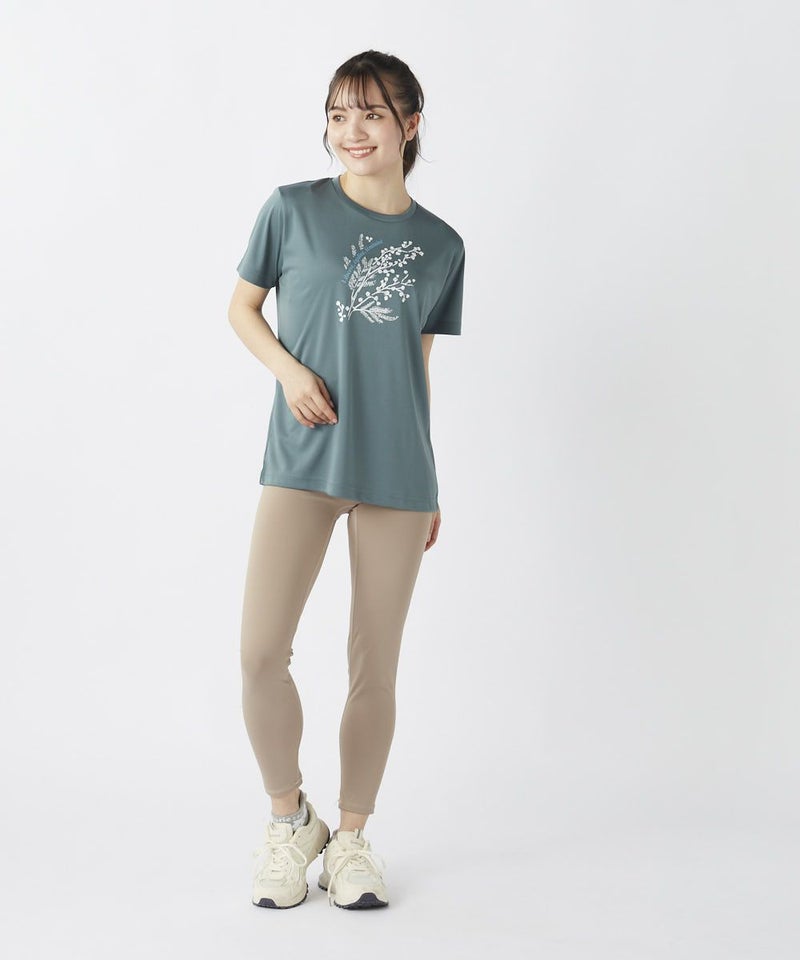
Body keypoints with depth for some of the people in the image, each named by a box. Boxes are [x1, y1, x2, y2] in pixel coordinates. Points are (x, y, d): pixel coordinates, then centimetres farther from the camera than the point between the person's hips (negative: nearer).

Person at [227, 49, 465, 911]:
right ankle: (288, 819, 15)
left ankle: (352, 837, 24)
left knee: (375, 669, 5)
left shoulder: (440, 245, 8)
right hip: (302, 460, -1)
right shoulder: (292, 209, 3)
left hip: (397, 471, 2)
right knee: (260, 654, -11)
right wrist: (288, 369, -8)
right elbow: (242, 305, 12)